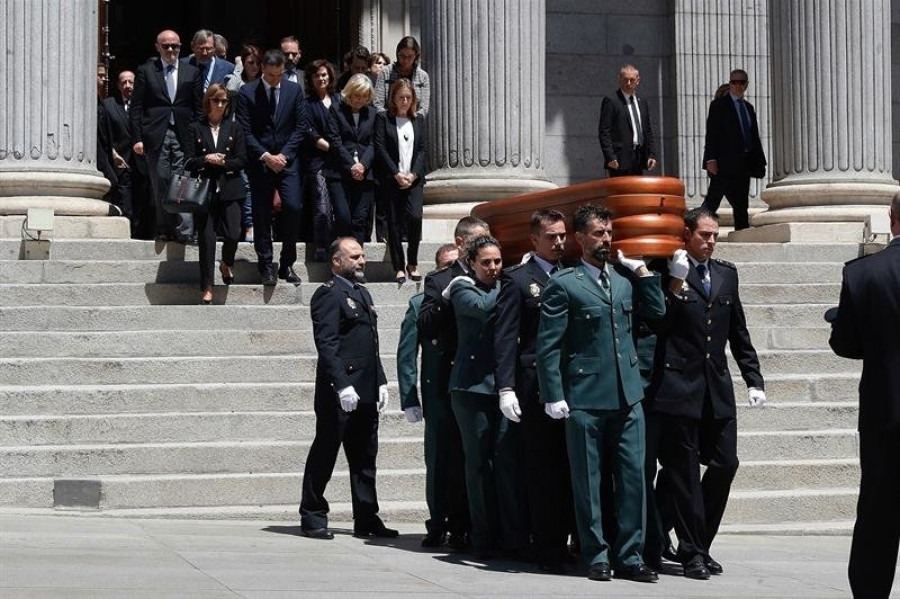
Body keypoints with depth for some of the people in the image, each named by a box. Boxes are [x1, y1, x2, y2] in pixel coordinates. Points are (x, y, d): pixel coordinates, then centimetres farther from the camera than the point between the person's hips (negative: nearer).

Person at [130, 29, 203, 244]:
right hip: (156, 136, 0)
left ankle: (184, 231, -11)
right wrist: (137, 138, -3)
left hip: (184, 136, 0)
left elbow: (199, 109, 11)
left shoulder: (192, 72, 12)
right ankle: (164, 230, 7)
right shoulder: (145, 71, 8)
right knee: (160, 184, 0)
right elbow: (136, 108, 5)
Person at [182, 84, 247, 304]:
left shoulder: (234, 128, 10)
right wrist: (206, 159, -14)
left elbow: (242, 160, 5)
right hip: (204, 191, -1)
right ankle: (207, 288, 4)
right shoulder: (196, 128, 8)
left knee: (233, 235, -14)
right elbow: (188, 162, 3)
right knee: (206, 239, -3)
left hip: (229, 190, 1)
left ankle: (227, 264, 20)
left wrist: (223, 162, -10)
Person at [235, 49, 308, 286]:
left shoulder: (294, 90, 6)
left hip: (287, 159, 1)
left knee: (293, 208, -11)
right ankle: (266, 267, 9)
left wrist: (283, 155, -6)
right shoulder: (247, 93, -1)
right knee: (262, 215, 0)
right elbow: (245, 131, -4)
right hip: (259, 161, -1)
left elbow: (301, 126, 4)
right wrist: (265, 156, -12)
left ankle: (287, 264, 1)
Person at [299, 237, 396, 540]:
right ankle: (312, 517, 8)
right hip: (338, 392, -8)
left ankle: (366, 519, 15)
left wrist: (380, 382, 16)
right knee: (324, 454, 0)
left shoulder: (362, 293, 19)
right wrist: (343, 385, -23)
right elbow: (326, 345, -17)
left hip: (365, 392, 8)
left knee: (365, 458, 10)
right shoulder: (328, 294, -9)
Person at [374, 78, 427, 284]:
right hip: (391, 180, -2)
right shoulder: (383, 119, 3)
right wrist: (397, 174, -10)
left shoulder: (418, 119, 14)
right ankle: (399, 268, 7)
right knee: (395, 223, -1)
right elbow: (380, 149, -4)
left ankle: (412, 263, 3)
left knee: (415, 217, -14)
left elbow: (422, 149, 8)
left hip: (414, 178, 2)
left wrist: (414, 174, -5)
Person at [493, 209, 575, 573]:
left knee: (570, 469, 4)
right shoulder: (518, 280, 3)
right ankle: (548, 552, 3)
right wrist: (506, 388, -10)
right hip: (536, 387, -4)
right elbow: (505, 338, -1)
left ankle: (568, 541, 11)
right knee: (542, 471, -1)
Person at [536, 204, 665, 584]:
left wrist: (642, 271, 10)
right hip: (584, 398, -5)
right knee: (588, 481, 3)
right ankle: (596, 555, 13)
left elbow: (656, 311, 17)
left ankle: (629, 556, 10)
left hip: (627, 395, 5)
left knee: (633, 477, 3)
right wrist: (553, 396, -12)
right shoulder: (563, 284, -3)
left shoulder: (624, 279, 14)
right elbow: (548, 345, -6)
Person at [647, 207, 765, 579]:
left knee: (725, 464, 4)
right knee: (684, 472, 0)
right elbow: (658, 326, -10)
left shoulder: (726, 274, 15)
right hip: (679, 385, -5)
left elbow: (739, 334, 18)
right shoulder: (667, 273, -3)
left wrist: (754, 379, 12)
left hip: (717, 388, 5)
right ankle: (692, 553, 7)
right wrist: (676, 284, -18)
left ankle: (699, 544, 17)